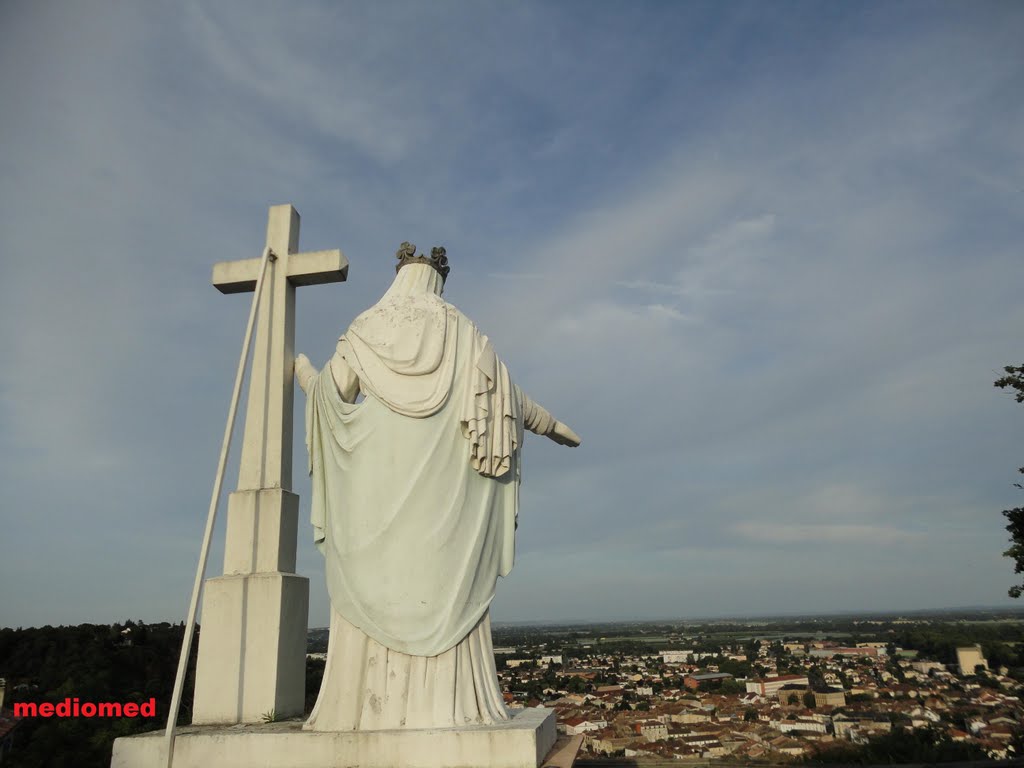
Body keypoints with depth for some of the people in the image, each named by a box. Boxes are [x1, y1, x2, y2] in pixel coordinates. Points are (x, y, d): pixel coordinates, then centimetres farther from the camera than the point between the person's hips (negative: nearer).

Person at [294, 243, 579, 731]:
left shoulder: (366, 327, 8)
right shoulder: (461, 332, 10)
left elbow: (331, 393, 1)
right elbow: (504, 394, 9)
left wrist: (304, 372, 24)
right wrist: (552, 426, 23)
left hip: (379, 476, -1)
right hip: (441, 477, 1)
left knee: (375, 581, 0)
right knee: (442, 580, 2)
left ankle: (370, 705, -2)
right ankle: (443, 703, -1)